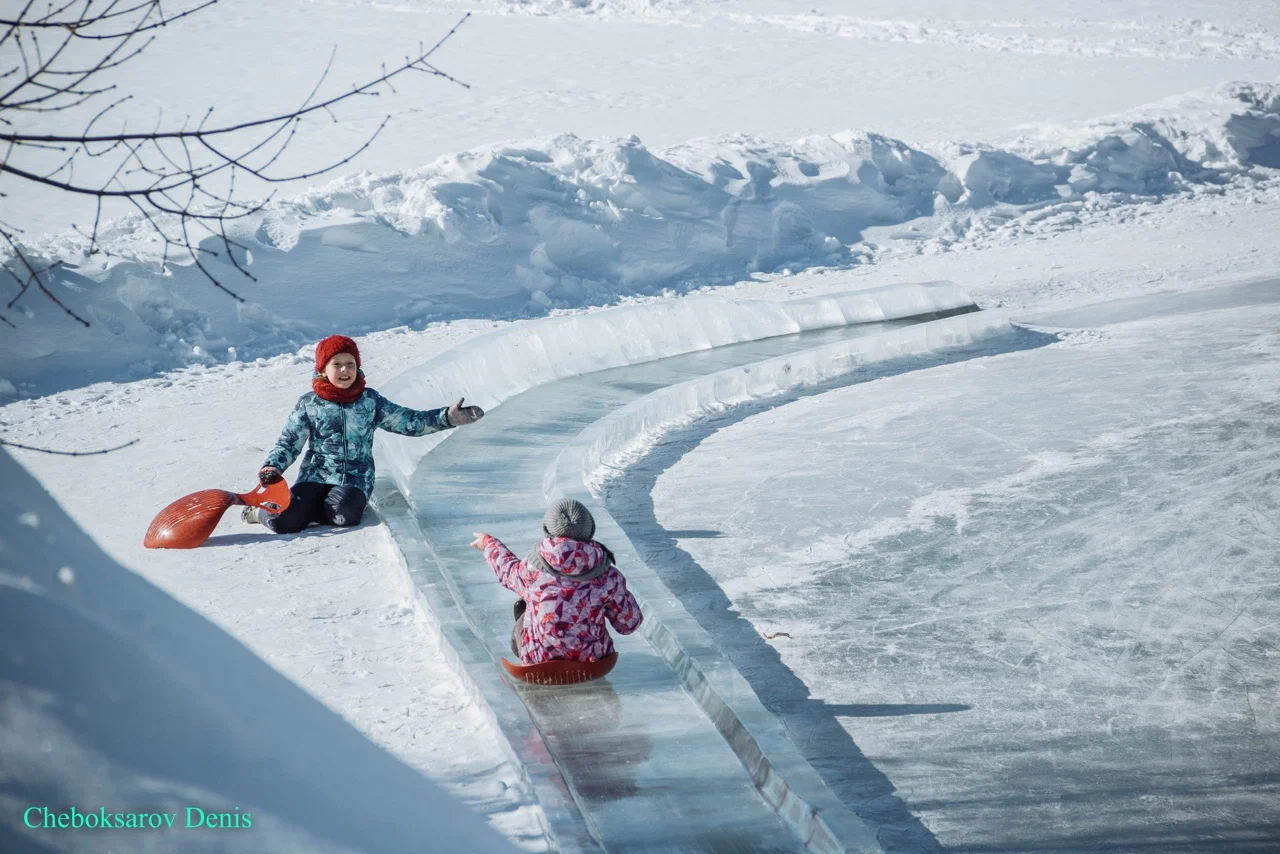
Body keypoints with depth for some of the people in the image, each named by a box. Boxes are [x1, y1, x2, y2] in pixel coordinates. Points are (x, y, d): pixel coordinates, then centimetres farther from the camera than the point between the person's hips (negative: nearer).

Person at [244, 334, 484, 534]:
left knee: (343, 513, -35)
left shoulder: (370, 401, 6)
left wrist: (447, 417, -12)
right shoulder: (309, 403, 4)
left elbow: (410, 421, 3)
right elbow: (288, 443, 8)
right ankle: (260, 511, 11)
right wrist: (272, 467, -13)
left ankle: (308, 509, -2)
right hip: (314, 477, 0)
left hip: (355, 479, 0)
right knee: (284, 521, -26)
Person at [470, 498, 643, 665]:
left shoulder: (531, 571, -20)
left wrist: (489, 543, 27)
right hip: (592, 660, 0)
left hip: (538, 658, 0)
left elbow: (506, 568, 5)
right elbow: (630, 623, -7)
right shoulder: (607, 577, -21)